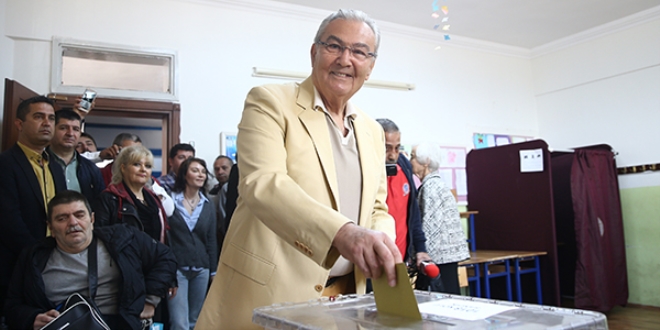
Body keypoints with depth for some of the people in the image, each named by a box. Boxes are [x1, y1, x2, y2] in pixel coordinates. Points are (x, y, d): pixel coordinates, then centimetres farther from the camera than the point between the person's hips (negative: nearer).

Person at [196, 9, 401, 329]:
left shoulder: (373, 132, 10)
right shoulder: (269, 102, -8)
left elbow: (377, 209, 14)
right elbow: (261, 182, -23)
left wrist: (382, 248, -9)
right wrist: (343, 232, -37)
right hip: (266, 295, -5)